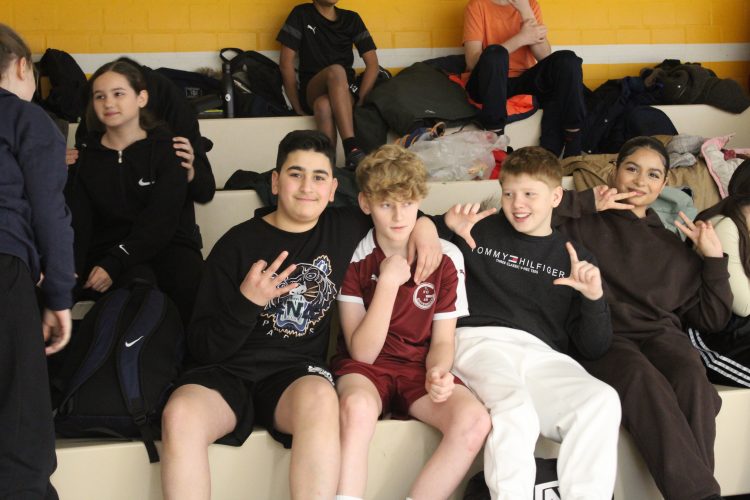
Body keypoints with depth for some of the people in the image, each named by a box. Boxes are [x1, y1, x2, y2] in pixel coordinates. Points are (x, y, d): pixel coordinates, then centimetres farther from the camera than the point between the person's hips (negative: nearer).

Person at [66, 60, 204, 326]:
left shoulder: (167, 148, 3)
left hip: (168, 246, -1)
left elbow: (160, 221, -7)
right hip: (108, 249, 1)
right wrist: (70, 271, -16)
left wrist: (114, 264, -19)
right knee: (138, 282, -33)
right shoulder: (86, 156, 13)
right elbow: (78, 223, 4)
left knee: (188, 284, -33)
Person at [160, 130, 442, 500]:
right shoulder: (237, 244, 2)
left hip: (298, 373, 1)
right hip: (229, 371, -1)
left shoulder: (346, 229, 11)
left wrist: (423, 224, 10)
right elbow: (202, 345, -1)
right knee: (180, 414, -36)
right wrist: (247, 302, -19)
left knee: (320, 398, -37)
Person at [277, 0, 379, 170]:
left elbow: (372, 64, 6)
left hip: (345, 92, 1)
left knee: (323, 105, -37)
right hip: (311, 93, -1)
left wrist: (359, 101, -9)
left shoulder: (351, 19, 12)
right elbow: (286, 62, 1)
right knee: (336, 71, -37)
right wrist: (298, 108, -7)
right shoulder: (301, 14, 6)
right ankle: (352, 150, -49)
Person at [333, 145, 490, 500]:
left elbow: (442, 342, 4)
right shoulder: (352, 257, -6)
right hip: (365, 367, -2)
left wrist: (438, 372, -21)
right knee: (357, 406, -39)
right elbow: (362, 351, -10)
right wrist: (389, 282, -21)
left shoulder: (446, 257, -2)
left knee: (475, 421, -29)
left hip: (418, 367, 2)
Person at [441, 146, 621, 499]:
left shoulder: (576, 259, 21)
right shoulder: (482, 230, 18)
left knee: (602, 401, -30)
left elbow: (594, 349, 16)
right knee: (514, 408, -37)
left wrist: (594, 298, -2)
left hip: (541, 353, 2)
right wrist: (445, 228, 2)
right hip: (478, 339, -2)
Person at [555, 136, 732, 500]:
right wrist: (587, 203, 4)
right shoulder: (586, 225, 15)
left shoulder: (673, 248, 28)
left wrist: (714, 259, 14)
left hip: (660, 332, 4)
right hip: (603, 334, -3)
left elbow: (711, 319, 24)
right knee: (641, 377, -37)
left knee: (692, 377, -33)